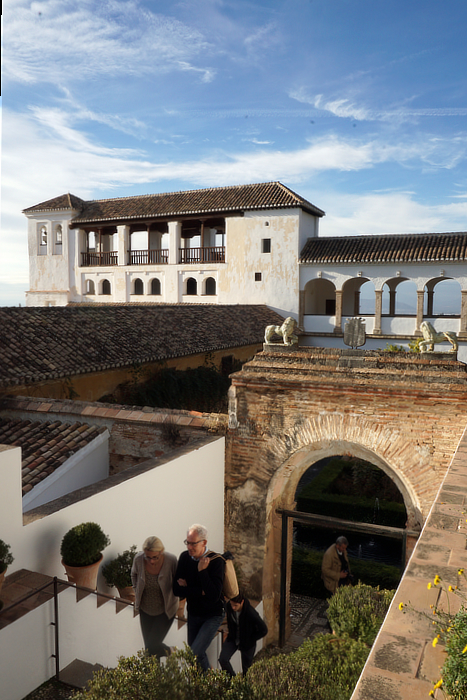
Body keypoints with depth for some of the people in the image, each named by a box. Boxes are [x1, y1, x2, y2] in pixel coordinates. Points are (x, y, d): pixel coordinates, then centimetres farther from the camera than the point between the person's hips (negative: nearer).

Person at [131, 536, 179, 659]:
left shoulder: (171, 560, -28)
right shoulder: (138, 559, -21)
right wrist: (136, 592, 2)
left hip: (165, 610, -3)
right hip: (145, 609, 3)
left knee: (152, 646, -6)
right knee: (148, 647, 13)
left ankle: (169, 653, 25)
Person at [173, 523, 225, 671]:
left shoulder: (216, 561, -21)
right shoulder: (185, 557, -8)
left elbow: (214, 596, -30)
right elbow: (177, 590, -13)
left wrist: (202, 570, -30)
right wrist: (201, 592, -22)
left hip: (212, 616, -5)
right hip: (193, 614, 5)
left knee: (195, 654, -14)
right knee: (198, 654, 15)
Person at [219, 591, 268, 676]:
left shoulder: (251, 613, -34)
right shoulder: (228, 606, -19)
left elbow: (264, 630, -20)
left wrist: (250, 640, -13)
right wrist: (231, 633, 5)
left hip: (247, 643, -4)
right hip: (233, 638, 4)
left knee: (246, 668, 9)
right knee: (222, 659, -11)